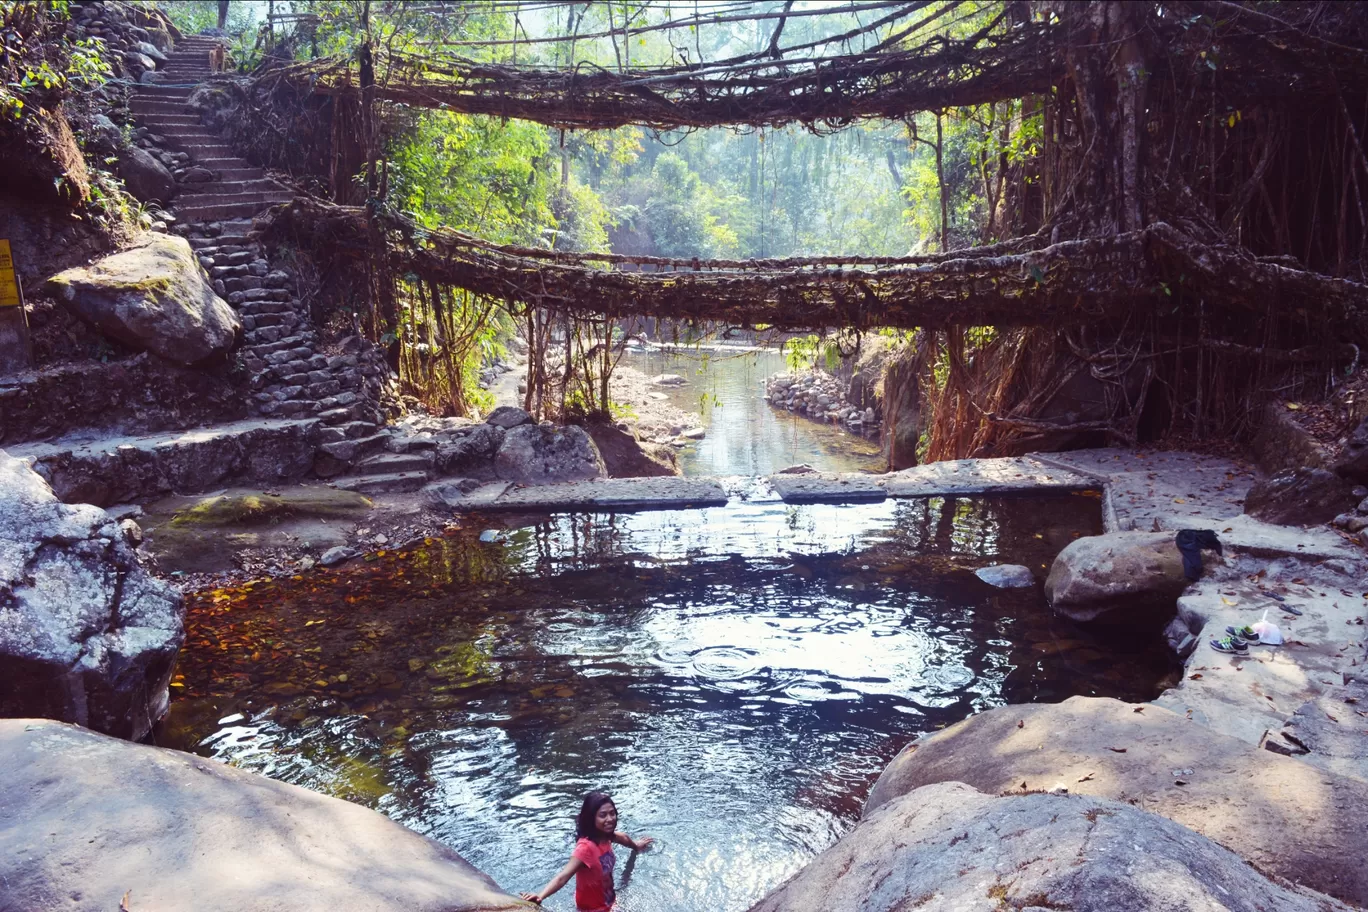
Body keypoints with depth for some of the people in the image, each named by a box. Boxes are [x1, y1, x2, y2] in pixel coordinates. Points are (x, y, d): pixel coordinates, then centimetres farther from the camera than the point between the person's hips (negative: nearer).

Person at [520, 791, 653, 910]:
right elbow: (563, 877, -45)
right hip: (591, 907, -7)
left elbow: (622, 837, 13)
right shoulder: (586, 847, -33)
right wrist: (540, 896, -62)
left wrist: (635, 845, 34)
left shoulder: (605, 836, -11)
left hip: (606, 902, 7)